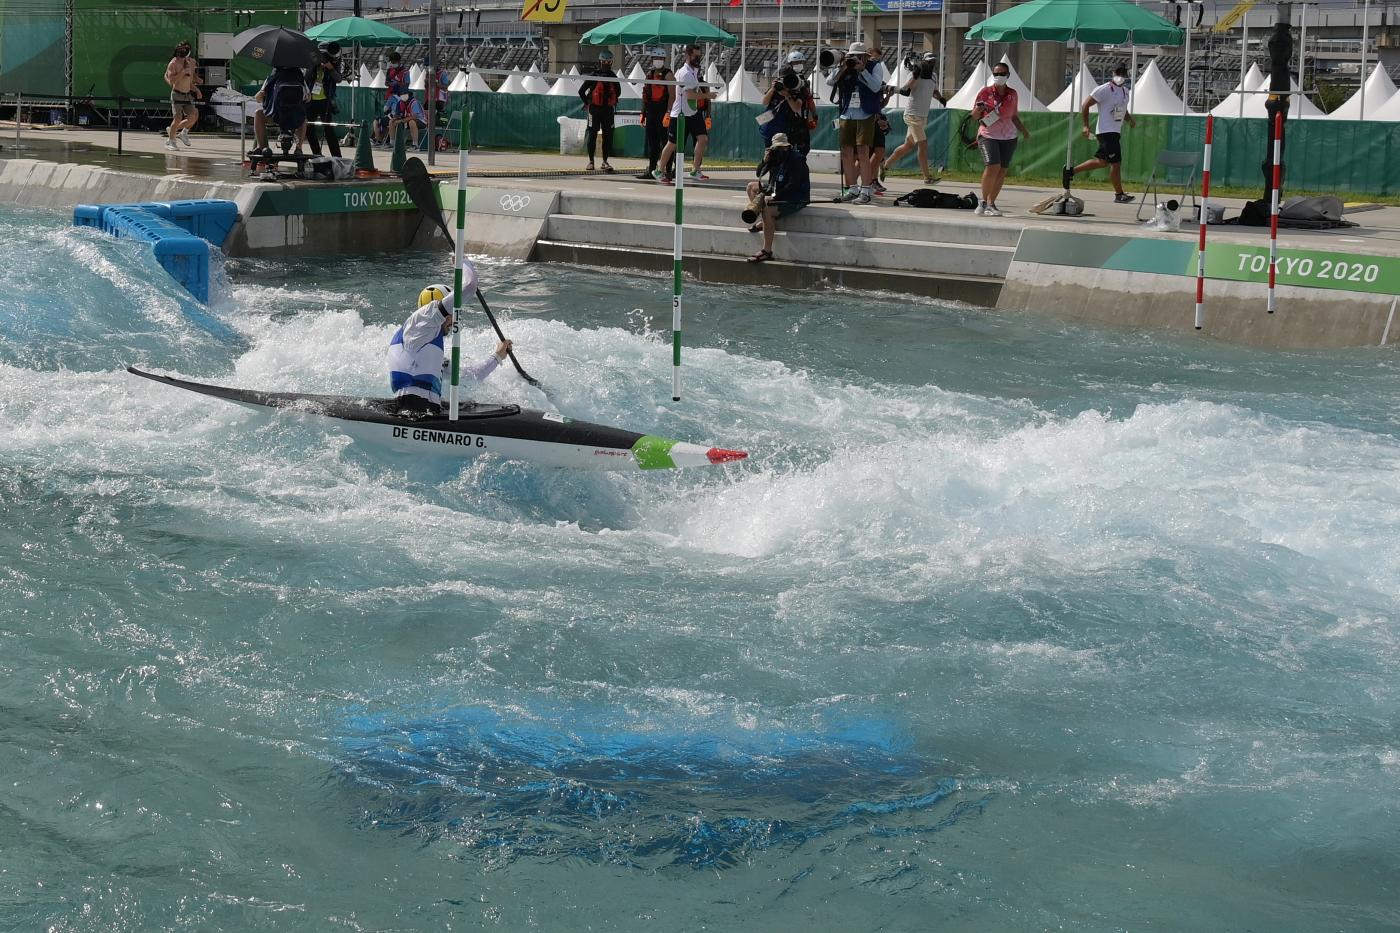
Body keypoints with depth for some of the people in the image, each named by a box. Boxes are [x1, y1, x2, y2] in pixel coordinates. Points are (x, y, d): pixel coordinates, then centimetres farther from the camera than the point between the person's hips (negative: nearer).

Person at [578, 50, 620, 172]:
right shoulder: (593, 76, -4)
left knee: (608, 136, 2)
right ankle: (591, 161, 6)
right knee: (592, 135, 0)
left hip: (608, 110, 4)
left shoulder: (613, 77, 7)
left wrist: (612, 101, 13)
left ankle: (605, 161, 7)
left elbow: (618, 92, 22)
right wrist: (587, 103, 2)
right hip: (595, 109, -4)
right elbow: (581, 91, 1)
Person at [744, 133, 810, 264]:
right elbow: (759, 174, 13)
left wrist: (774, 196, -29)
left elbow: (793, 185, -26)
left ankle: (767, 251, -30)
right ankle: (764, 222, 3)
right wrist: (765, 161, -7)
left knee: (767, 210, -32)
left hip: (795, 199, -10)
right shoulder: (776, 158, 7)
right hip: (777, 192, 10)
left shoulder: (796, 160, -18)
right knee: (752, 187, 14)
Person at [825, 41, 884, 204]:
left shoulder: (873, 67, 1)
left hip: (865, 116, -4)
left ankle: (865, 191, -7)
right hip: (847, 115, 4)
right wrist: (842, 69, -11)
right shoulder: (844, 69, 8)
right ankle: (852, 189, 18)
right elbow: (829, 82, 0)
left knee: (863, 152, -10)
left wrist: (862, 69, -15)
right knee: (846, 153, 6)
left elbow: (876, 87, -11)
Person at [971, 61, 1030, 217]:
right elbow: (974, 116, 2)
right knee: (993, 166, -20)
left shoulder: (1012, 94, 8)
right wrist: (978, 110, -20)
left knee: (1002, 171, 1)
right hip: (988, 135, -4)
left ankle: (991, 203, 13)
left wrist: (1024, 130, 7)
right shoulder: (985, 92, -2)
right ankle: (983, 202, -9)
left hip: (1008, 137, 4)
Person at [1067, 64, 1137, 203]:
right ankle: (1119, 194, -1)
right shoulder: (1104, 90, -10)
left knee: (1102, 161, 14)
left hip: (1116, 131, 9)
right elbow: (1085, 106, -9)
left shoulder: (1125, 91, 16)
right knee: (1116, 162, -8)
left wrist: (1130, 119, 8)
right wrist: (1086, 126, -17)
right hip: (1107, 131, -9)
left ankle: (1071, 171, 23)